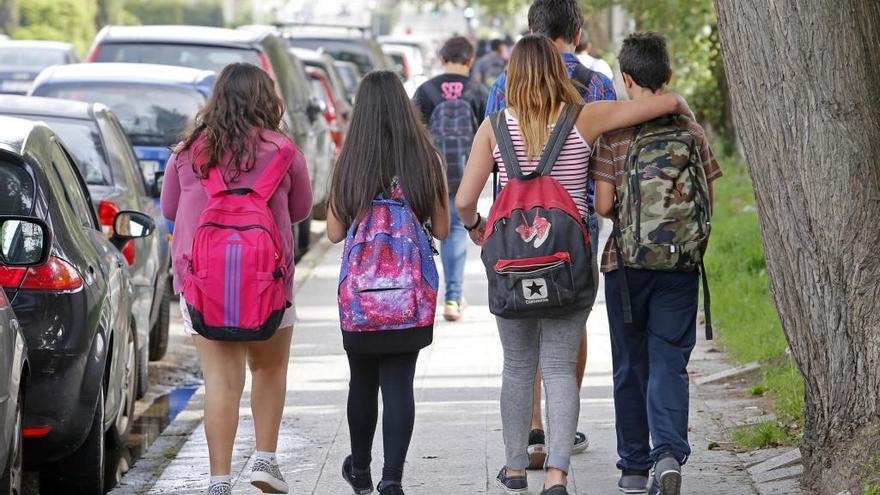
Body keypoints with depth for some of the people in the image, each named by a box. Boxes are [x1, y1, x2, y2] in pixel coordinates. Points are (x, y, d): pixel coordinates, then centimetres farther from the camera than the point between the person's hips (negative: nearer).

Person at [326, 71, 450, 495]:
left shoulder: (350, 162, -3)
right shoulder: (426, 159, -3)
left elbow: (334, 232, 1)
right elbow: (442, 229, 3)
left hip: (359, 289, 0)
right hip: (411, 292, 0)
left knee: (363, 381, 16)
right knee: (399, 382, 1)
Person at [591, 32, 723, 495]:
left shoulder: (614, 132, -7)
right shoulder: (690, 130, 0)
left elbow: (604, 205, -9)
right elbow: (708, 202, 3)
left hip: (626, 262, -1)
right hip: (680, 265, 1)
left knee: (630, 366, 10)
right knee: (669, 361, 2)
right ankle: (669, 452, -20)